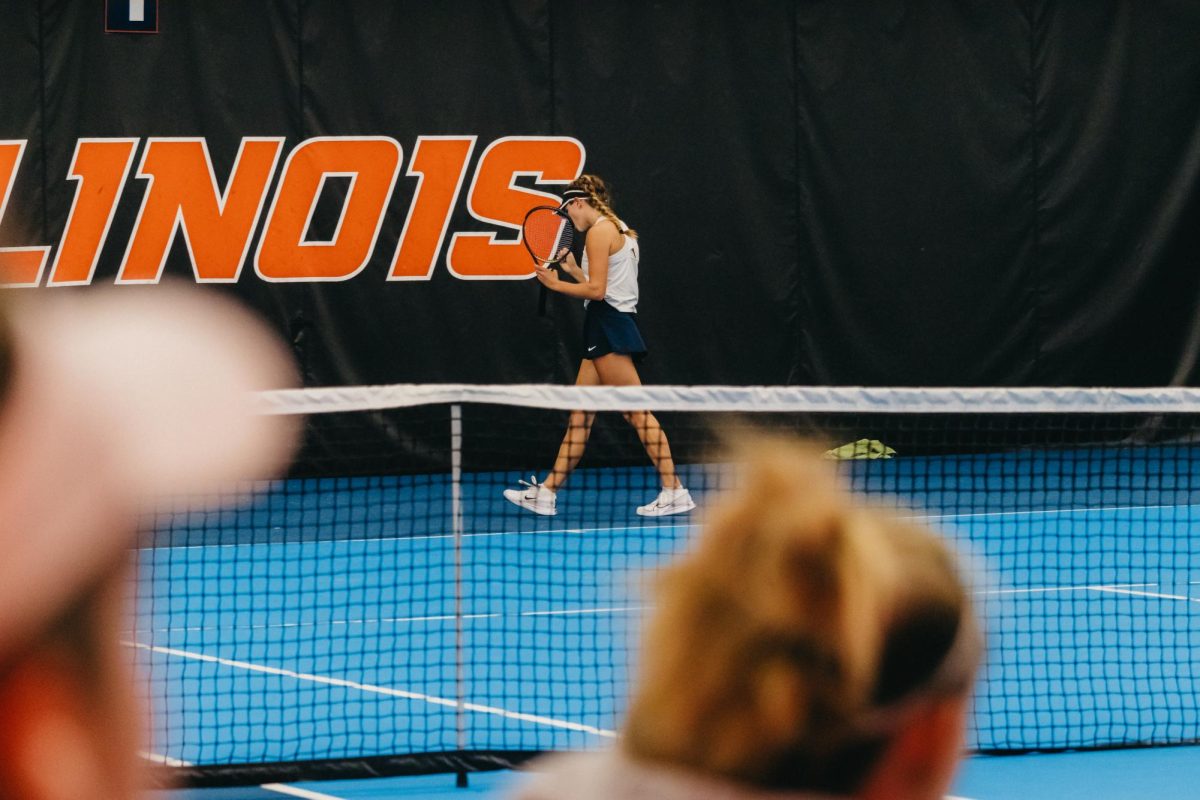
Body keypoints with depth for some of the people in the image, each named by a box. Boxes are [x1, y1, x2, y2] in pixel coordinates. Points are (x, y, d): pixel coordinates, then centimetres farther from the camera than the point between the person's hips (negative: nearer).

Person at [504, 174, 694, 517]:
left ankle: (674, 491, -13)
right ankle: (547, 492, 12)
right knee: (580, 415, 10)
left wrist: (557, 284, -5)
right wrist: (574, 270, 22)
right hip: (614, 326, 10)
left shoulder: (599, 231, -10)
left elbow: (597, 291, -16)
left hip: (609, 330, -10)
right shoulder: (621, 230, 19)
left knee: (637, 412, -11)